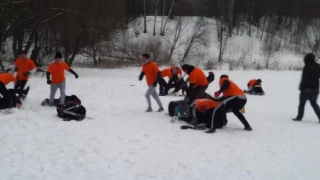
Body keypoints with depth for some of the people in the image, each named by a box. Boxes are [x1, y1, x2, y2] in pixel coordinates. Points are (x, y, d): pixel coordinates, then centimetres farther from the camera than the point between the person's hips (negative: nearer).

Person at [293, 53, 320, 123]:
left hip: (307, 88, -6)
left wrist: (301, 88, -10)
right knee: (314, 103, 13)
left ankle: (299, 117, 8)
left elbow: (304, 79, -15)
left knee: (302, 103, 6)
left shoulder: (307, 67, -13)